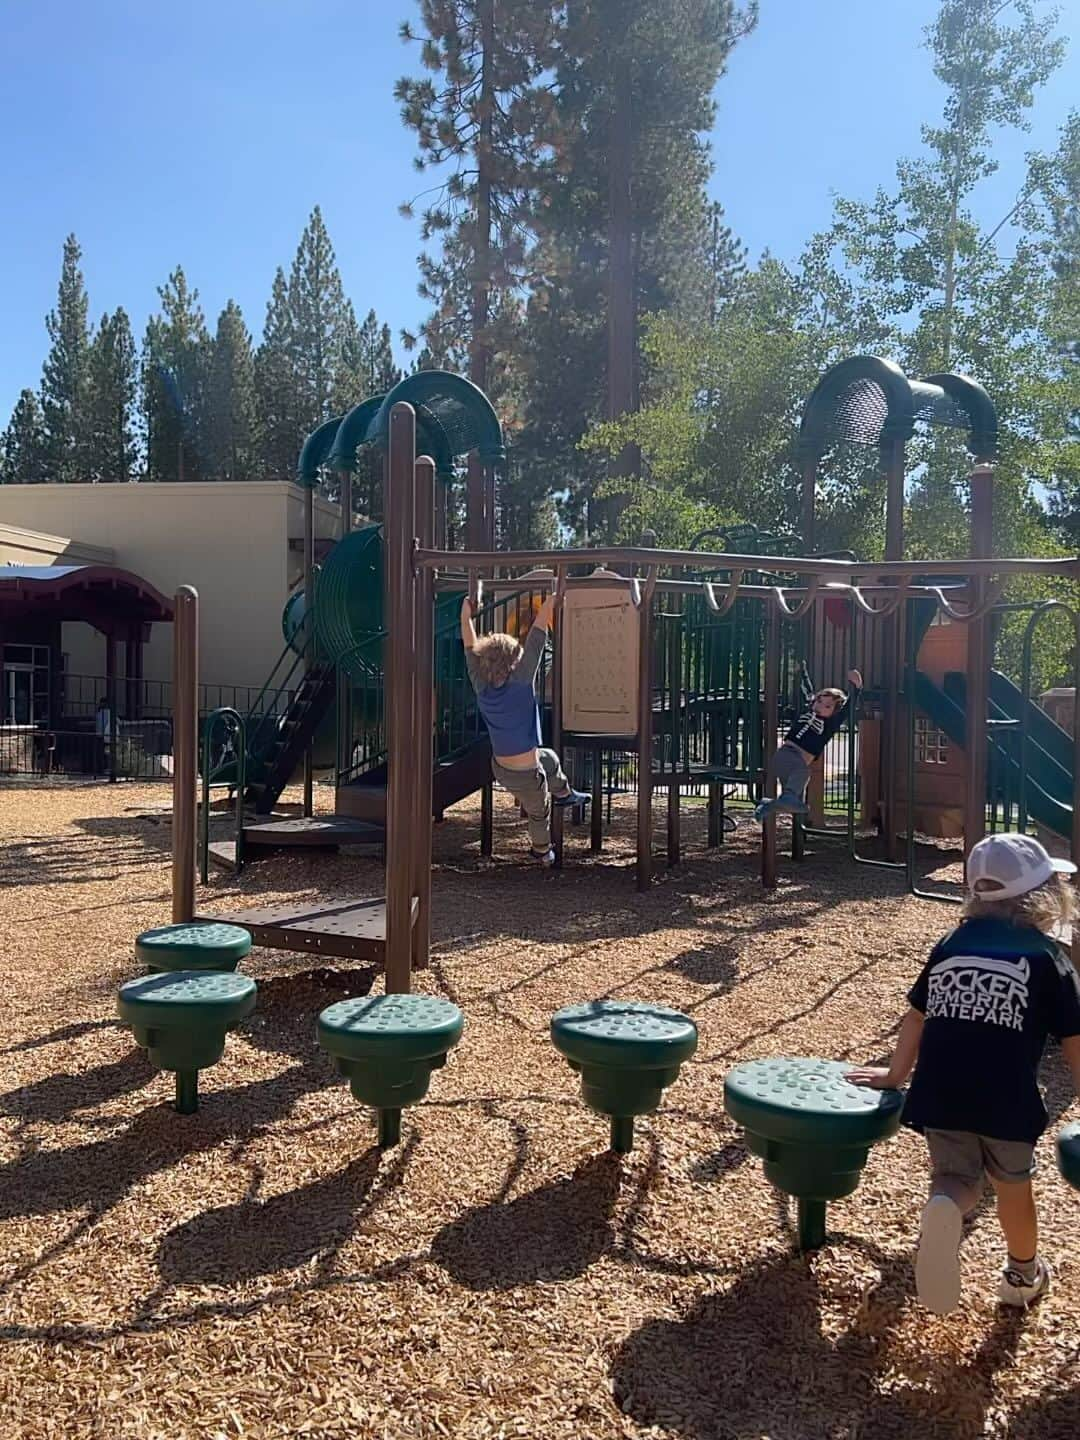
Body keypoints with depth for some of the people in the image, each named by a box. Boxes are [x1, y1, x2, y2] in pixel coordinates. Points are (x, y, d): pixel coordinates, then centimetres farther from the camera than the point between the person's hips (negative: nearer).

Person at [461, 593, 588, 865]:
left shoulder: (482, 687, -12)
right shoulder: (520, 684, -26)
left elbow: (471, 650, 0)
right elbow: (535, 641, -25)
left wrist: (466, 615, 10)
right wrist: (549, 605, -20)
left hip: (500, 768, 6)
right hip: (526, 774, -6)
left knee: (549, 758, 33)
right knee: (539, 812, 25)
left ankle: (563, 792, 54)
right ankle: (542, 852, 49)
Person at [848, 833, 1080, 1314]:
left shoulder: (952, 942, 14)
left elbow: (916, 1016, 19)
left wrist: (896, 1075, 31)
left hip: (940, 1094, 2)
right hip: (1006, 1098, -2)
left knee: (957, 1177, 15)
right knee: (1013, 1185, 22)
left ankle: (944, 1206, -19)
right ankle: (1023, 1274, 43)